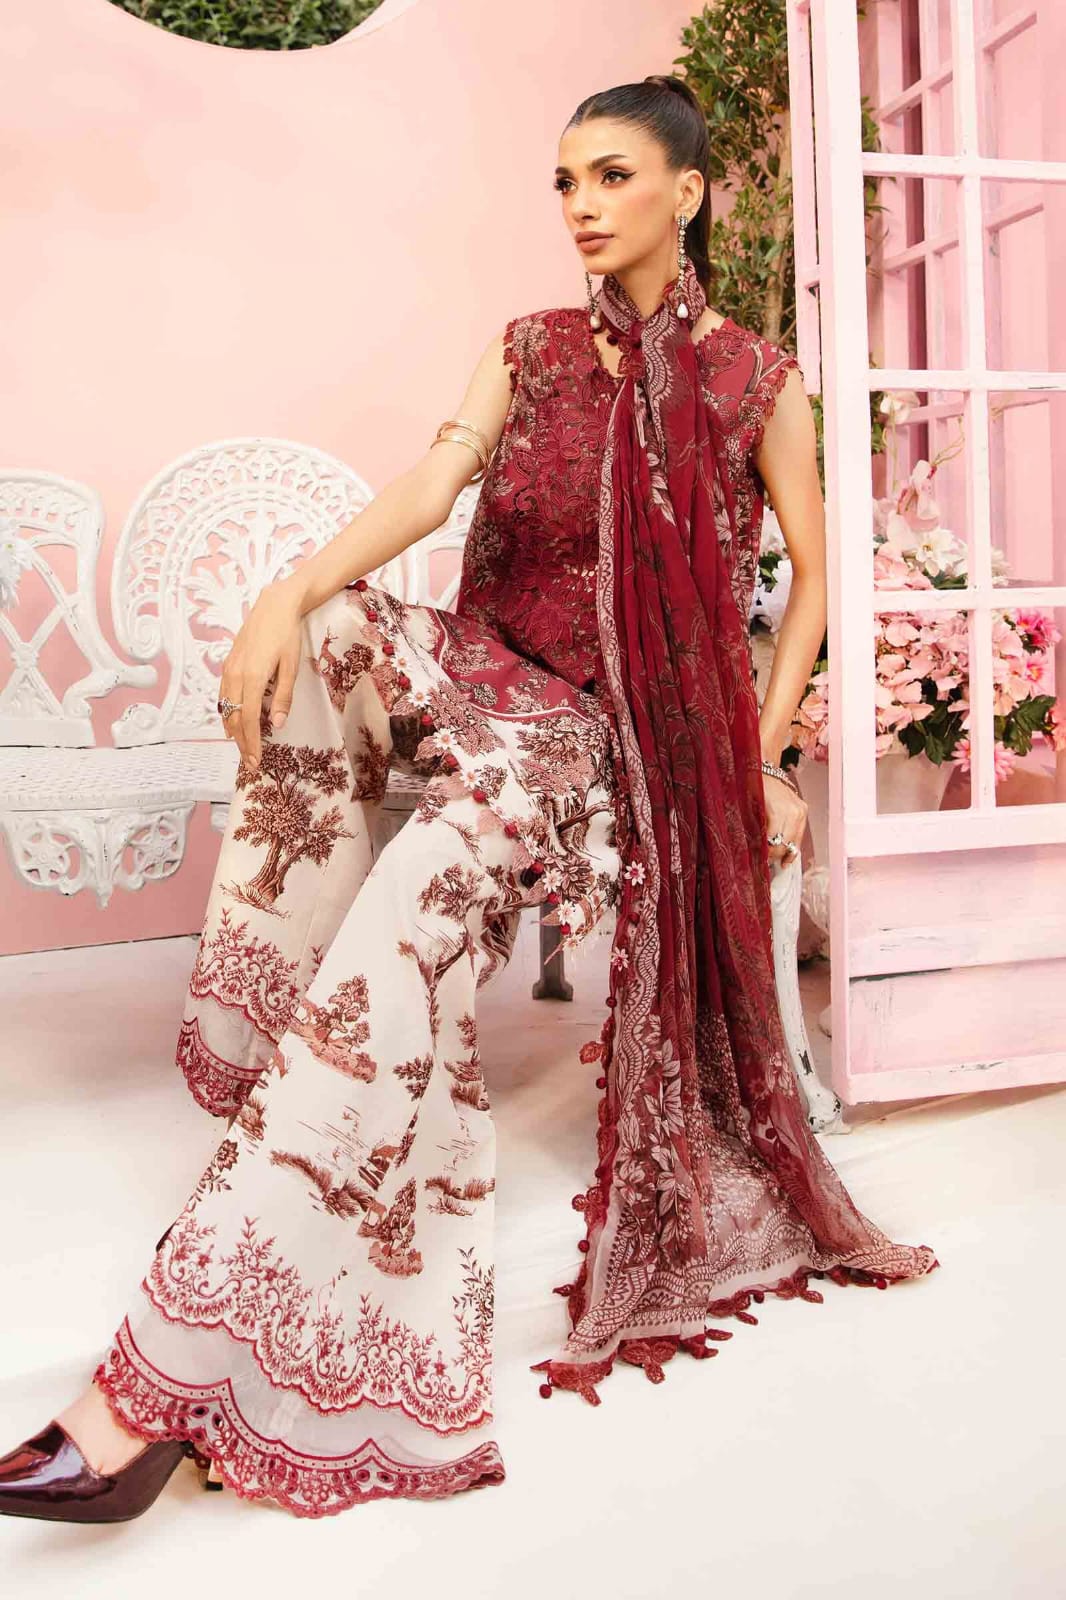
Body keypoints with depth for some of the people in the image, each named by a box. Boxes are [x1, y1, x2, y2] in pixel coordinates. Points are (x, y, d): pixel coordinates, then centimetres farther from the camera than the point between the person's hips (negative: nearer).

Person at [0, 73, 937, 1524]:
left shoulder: (753, 380, 3)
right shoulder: (531, 352, 12)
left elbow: (810, 578, 7)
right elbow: (427, 486, -6)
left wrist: (759, 756, -3)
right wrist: (290, 593, -24)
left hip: (603, 722, -5)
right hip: (480, 664, 5)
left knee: (395, 958, -27)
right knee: (315, 645, -29)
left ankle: (164, 1383, -26)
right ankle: (263, 1033, -20)